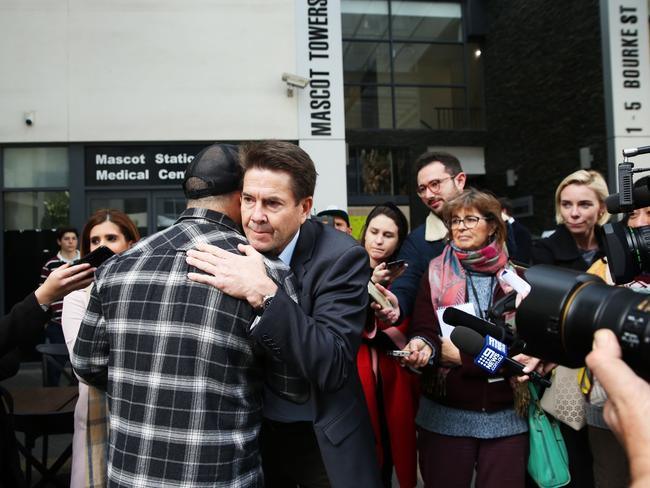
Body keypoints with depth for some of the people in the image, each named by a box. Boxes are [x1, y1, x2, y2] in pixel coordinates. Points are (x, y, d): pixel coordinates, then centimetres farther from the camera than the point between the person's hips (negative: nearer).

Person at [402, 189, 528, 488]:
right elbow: (424, 329, -6)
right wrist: (423, 345, -29)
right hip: (445, 414, 0)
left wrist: (464, 355, -14)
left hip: (506, 414, 1)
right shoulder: (436, 274, 2)